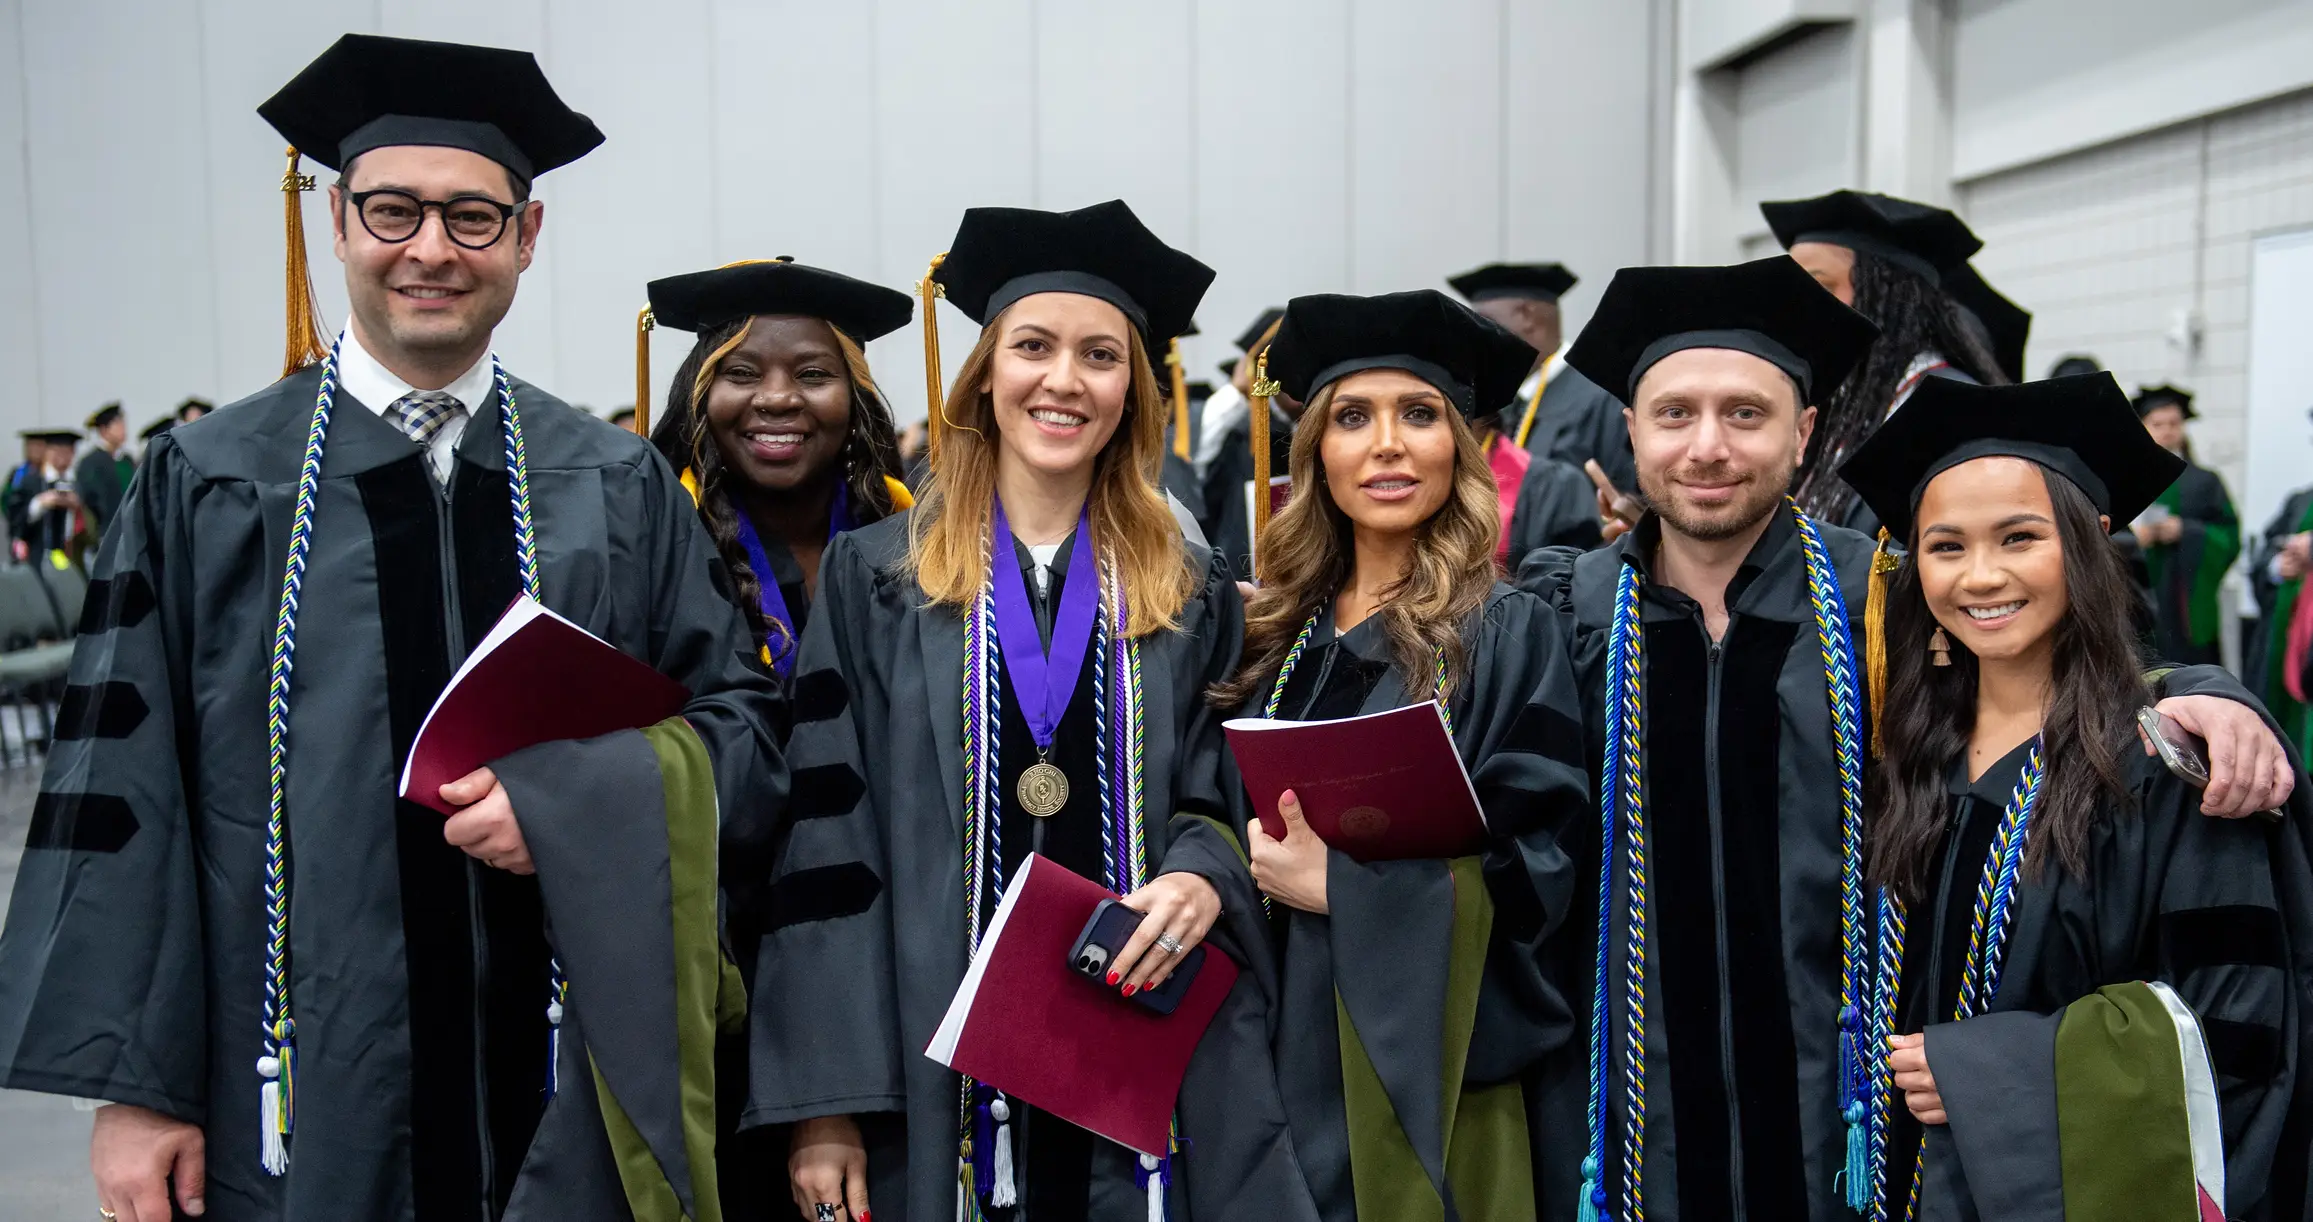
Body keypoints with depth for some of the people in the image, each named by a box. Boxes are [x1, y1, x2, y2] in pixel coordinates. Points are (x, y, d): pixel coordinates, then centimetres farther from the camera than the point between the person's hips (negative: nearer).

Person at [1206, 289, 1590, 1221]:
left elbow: (1534, 872, -13)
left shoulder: (1508, 635, -8)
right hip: (1272, 1054, 5)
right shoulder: (1278, 630, 6)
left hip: (1419, 1073, -4)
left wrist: (1337, 883, -21)